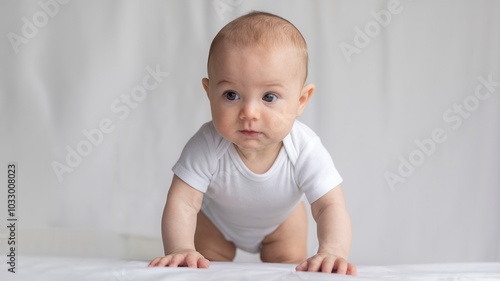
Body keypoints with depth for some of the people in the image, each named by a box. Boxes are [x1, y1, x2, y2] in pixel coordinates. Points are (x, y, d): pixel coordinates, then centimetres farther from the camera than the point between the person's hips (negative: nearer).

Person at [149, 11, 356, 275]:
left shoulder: (305, 151, -41)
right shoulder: (207, 146, -43)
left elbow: (330, 206, -43)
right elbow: (182, 203, -43)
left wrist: (331, 251, -64)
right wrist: (181, 250, -63)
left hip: (281, 220, 1)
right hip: (215, 220, 0)